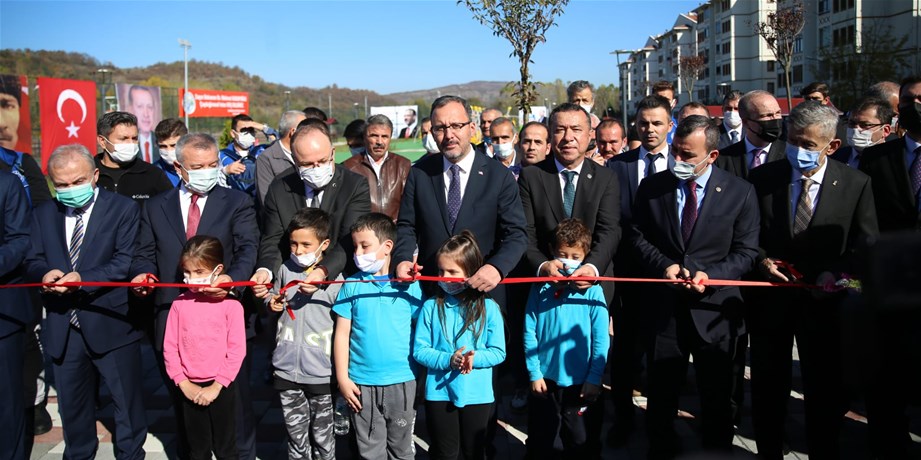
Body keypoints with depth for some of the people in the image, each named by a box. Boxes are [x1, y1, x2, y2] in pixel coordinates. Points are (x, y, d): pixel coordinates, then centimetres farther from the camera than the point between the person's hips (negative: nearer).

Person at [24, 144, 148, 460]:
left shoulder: (123, 209, -5)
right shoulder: (43, 214, 10)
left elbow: (126, 262, -13)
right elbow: (32, 261, 8)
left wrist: (83, 279, -25)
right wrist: (45, 274, -15)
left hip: (110, 324, -4)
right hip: (62, 329, 4)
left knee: (127, 401, 7)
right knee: (72, 404, 18)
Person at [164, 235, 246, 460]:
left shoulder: (230, 304, -10)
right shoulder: (179, 303, -1)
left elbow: (237, 350, -11)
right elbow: (170, 347, 1)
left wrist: (216, 387, -12)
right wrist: (184, 384, -4)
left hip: (221, 388, -3)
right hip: (190, 389, 3)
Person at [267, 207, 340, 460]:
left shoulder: (333, 278, -9)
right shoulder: (285, 270, 3)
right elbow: (274, 297, 20)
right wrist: (272, 304, -1)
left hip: (321, 372, -3)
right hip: (287, 369, 3)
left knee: (323, 437, 12)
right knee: (296, 435, 15)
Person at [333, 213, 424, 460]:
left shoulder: (409, 285, -4)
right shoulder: (352, 285, -2)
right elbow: (342, 334, 0)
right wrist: (342, 378, -3)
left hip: (402, 381, 0)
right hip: (362, 383, 1)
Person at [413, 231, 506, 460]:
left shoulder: (488, 308, -7)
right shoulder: (431, 307, -6)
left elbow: (498, 352, -5)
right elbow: (419, 350, -7)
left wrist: (475, 358, -23)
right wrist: (449, 360, -22)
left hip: (478, 395, 0)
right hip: (439, 392, 0)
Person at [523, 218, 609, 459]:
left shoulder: (592, 290, -8)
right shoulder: (541, 287, -4)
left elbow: (601, 338, -7)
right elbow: (530, 332, -3)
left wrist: (594, 379, -9)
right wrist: (534, 373, -6)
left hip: (581, 382, -1)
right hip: (545, 379, 1)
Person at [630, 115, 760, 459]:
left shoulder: (740, 192, -4)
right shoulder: (652, 187, 1)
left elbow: (746, 251, -3)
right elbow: (638, 236, 5)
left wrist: (711, 275, -18)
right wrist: (664, 265, -12)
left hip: (714, 309, -1)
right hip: (664, 307, 1)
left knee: (716, 398, 13)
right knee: (661, 395, 13)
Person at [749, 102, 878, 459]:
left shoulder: (856, 184, -4)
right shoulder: (762, 178, -3)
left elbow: (867, 247, -3)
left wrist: (836, 273, -19)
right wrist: (761, 259, -15)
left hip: (824, 300, -1)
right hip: (770, 296, 1)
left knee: (825, 389, 11)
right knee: (767, 388, 13)